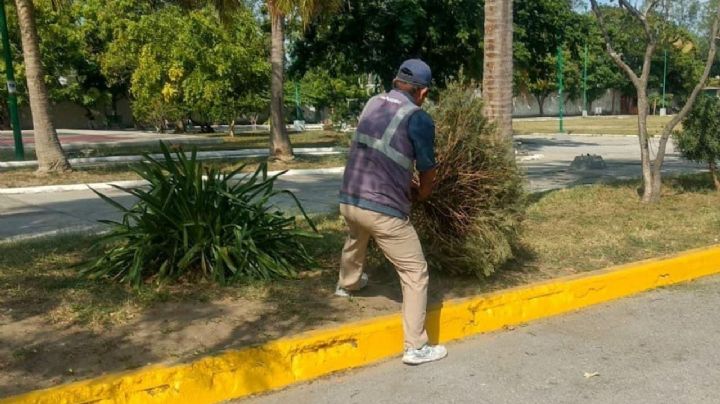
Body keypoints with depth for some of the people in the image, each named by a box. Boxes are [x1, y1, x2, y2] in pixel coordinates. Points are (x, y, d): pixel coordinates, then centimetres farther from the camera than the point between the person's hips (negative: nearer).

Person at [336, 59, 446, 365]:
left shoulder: (373, 103, 10)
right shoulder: (419, 119, -8)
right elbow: (427, 171, 0)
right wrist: (420, 194, 21)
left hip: (349, 200, 7)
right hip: (385, 210, -7)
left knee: (355, 241, 38)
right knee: (415, 274, 6)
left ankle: (347, 284, 64)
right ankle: (416, 348, 11)